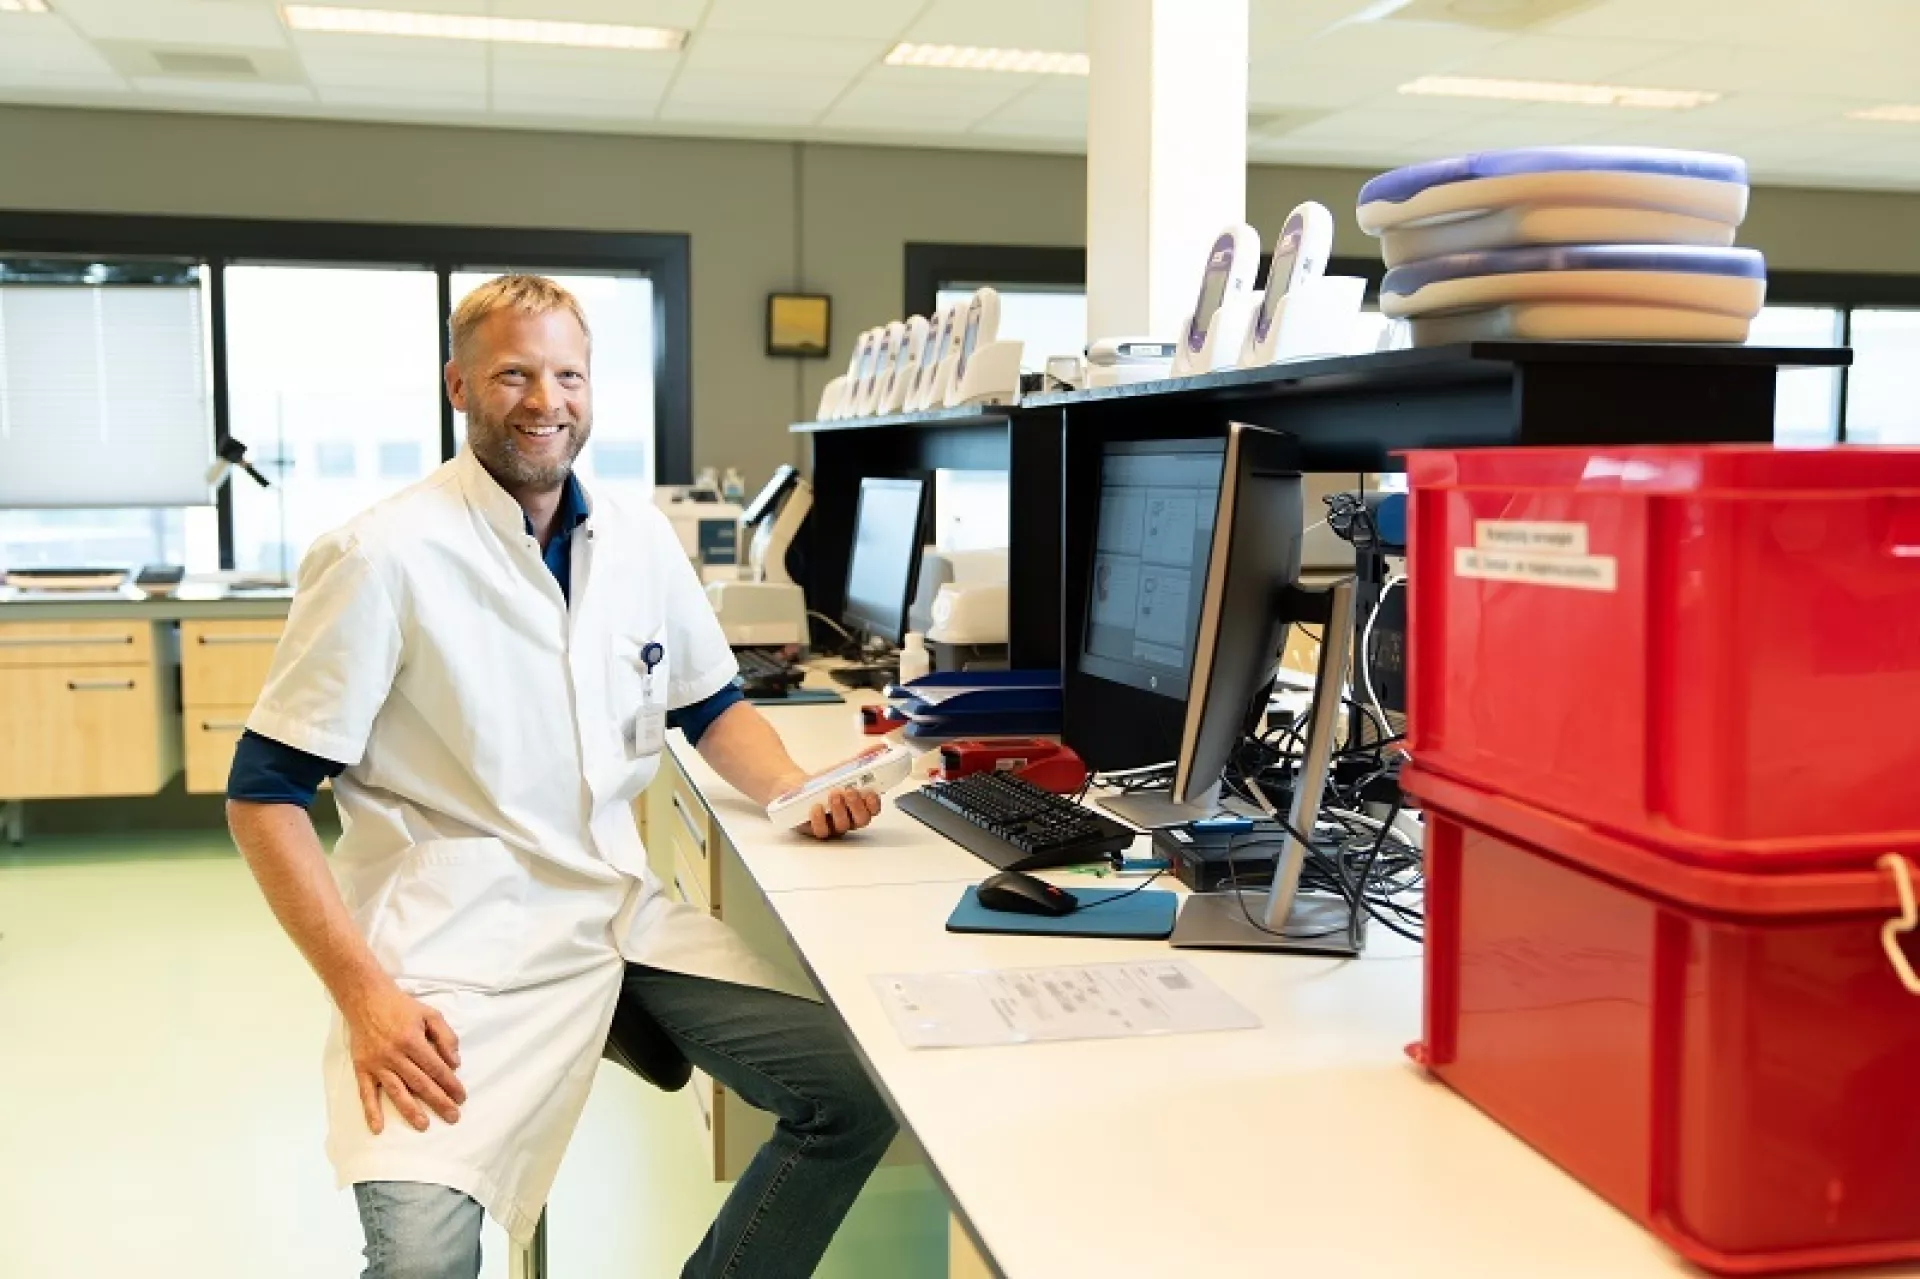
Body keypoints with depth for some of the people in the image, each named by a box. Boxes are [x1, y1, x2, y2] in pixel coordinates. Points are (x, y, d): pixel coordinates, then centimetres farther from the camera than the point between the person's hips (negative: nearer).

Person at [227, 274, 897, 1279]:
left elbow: (712, 706, 22)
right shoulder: (384, 556, -10)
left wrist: (798, 791, 1)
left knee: (859, 1092, -7)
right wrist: (364, 993, -18)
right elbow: (264, 795, -8)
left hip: (627, 917, 6)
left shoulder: (641, 538, 7)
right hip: (456, 943, -5)